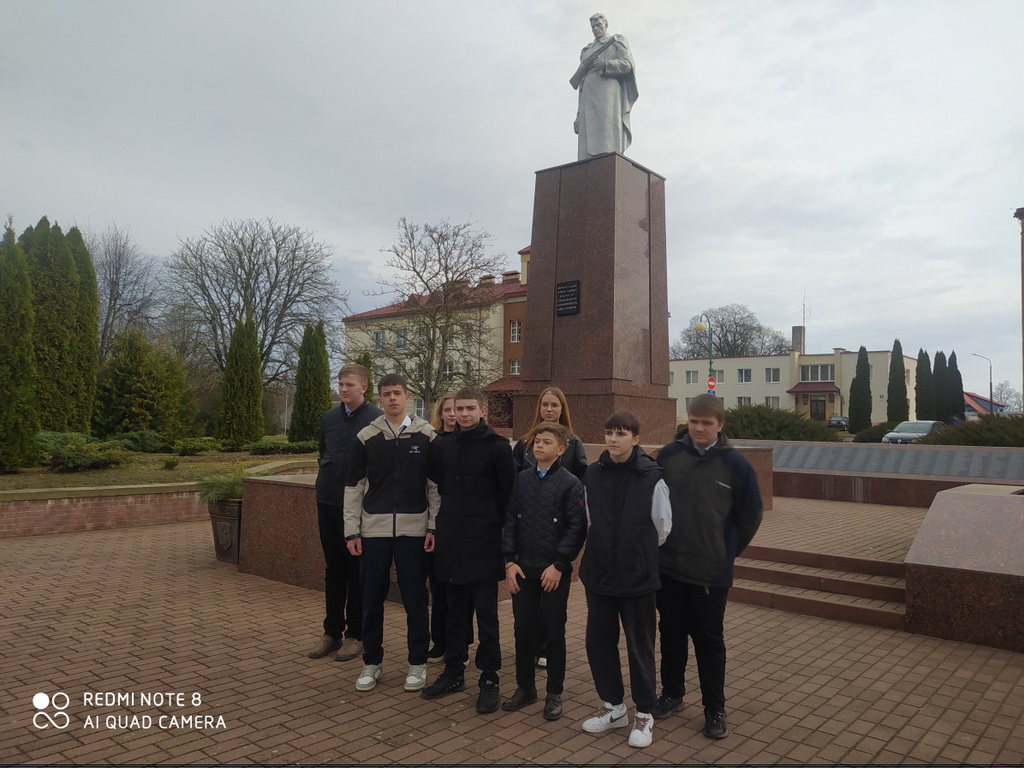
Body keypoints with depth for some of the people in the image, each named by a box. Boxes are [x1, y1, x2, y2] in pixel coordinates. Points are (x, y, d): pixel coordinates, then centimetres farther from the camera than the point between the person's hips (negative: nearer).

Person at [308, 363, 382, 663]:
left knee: (358, 570, 5)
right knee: (334, 568, 13)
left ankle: (355, 634, 17)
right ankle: (332, 632, 23)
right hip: (328, 503, 5)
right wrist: (327, 478, 9)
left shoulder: (377, 419, -10)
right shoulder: (329, 418, 8)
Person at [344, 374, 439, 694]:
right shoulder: (367, 437, 3)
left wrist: (435, 526, -4)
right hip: (374, 529, 1)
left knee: (415, 598, 6)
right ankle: (372, 662, 26)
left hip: (414, 530, -1)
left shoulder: (426, 436, 0)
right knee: (372, 598, 9)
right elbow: (354, 486, 6)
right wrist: (352, 531, 2)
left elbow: (435, 485, 2)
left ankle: (418, 663, 21)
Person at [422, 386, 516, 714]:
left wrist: (494, 526, -5)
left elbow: (508, 492, -4)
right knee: (455, 611, 14)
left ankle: (489, 679, 14)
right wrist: (442, 526, 12)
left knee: (486, 614, 2)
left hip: (484, 543, -4)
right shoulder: (443, 446, 8)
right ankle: (454, 672, 27)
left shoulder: (497, 446, -5)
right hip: (451, 542, 5)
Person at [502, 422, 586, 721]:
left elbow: (576, 528, -9)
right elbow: (510, 520, 5)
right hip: (523, 568, 3)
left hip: (555, 570, -3)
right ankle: (525, 687, 27)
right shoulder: (521, 479, 5)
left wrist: (559, 565, -13)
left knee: (553, 632, 7)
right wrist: (510, 561, -2)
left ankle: (554, 693, 21)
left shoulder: (570, 483, -7)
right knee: (524, 629, 10)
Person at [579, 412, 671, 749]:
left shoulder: (651, 477, -12)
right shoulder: (592, 474, -1)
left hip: (638, 577, -4)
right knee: (598, 642, 13)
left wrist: (642, 554, 7)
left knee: (640, 646, 8)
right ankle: (613, 707, 33)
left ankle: (644, 715, 26)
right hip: (598, 573, 4)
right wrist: (603, 551, 12)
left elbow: (663, 528, -2)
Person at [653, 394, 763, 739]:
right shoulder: (668, 455, -4)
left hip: (712, 571, -2)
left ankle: (715, 709, 24)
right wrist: (657, 544, 7)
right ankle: (671, 693, 34)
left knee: (709, 639, 9)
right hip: (668, 566, 2)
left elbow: (750, 516, 3)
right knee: (671, 632, 16)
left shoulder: (735, 464, -8)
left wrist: (728, 552, 7)